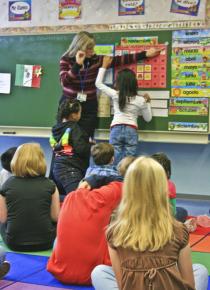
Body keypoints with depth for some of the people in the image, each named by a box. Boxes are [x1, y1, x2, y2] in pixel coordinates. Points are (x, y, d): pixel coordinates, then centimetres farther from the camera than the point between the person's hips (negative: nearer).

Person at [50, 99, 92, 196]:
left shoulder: (56, 128, 14)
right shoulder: (74, 128, -9)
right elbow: (81, 149, -18)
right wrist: (91, 145, 4)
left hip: (57, 168, 9)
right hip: (71, 169, -9)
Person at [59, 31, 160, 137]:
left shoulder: (95, 60, -2)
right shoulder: (66, 60, -6)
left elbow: (120, 60, -3)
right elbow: (64, 81, -19)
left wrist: (145, 54, -5)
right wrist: (78, 64, -27)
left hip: (89, 106, 2)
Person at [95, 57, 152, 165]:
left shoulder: (115, 95, 1)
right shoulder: (140, 100, 3)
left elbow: (98, 83, 13)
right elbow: (148, 118, 15)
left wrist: (104, 66, 20)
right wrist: (147, 102, 25)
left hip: (116, 129, 0)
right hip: (131, 131, 0)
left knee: (114, 162, 0)